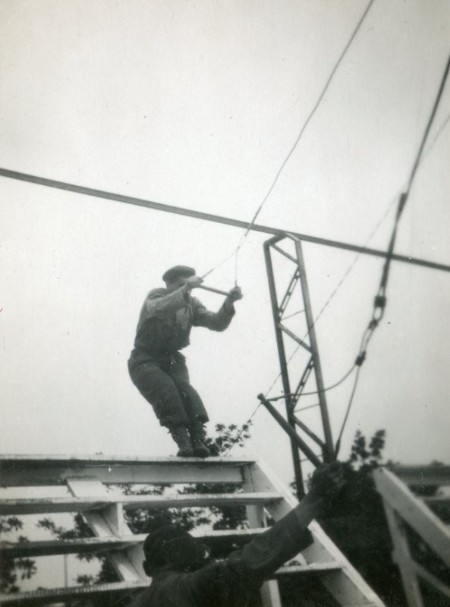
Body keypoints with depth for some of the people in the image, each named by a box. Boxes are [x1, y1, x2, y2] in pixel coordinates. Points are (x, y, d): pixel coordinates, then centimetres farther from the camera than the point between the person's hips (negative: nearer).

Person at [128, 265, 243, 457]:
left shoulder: (191, 304, 4)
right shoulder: (156, 295, -10)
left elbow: (217, 323, -8)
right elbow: (159, 309, -35)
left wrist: (229, 303, -24)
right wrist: (185, 288, -40)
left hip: (171, 359, 4)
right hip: (145, 360, -4)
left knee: (184, 389, -23)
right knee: (165, 389, -30)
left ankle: (198, 440, -33)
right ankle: (182, 440, -36)